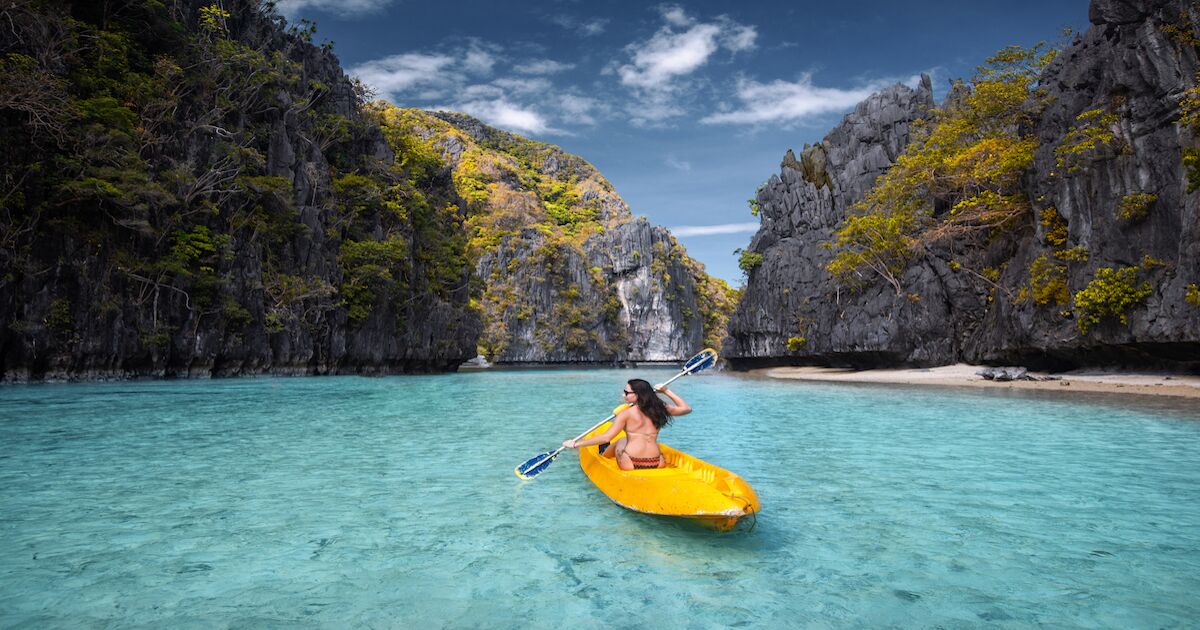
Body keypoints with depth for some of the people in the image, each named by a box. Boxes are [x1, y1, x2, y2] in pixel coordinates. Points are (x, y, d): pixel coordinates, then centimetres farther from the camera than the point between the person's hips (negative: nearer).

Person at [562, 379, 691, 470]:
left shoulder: (626, 413, -6)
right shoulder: (659, 409, 5)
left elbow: (606, 437, -10)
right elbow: (686, 408, 19)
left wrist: (576, 444, -4)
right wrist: (666, 391, 23)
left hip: (630, 465, -3)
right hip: (657, 464, 4)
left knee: (620, 442, 27)